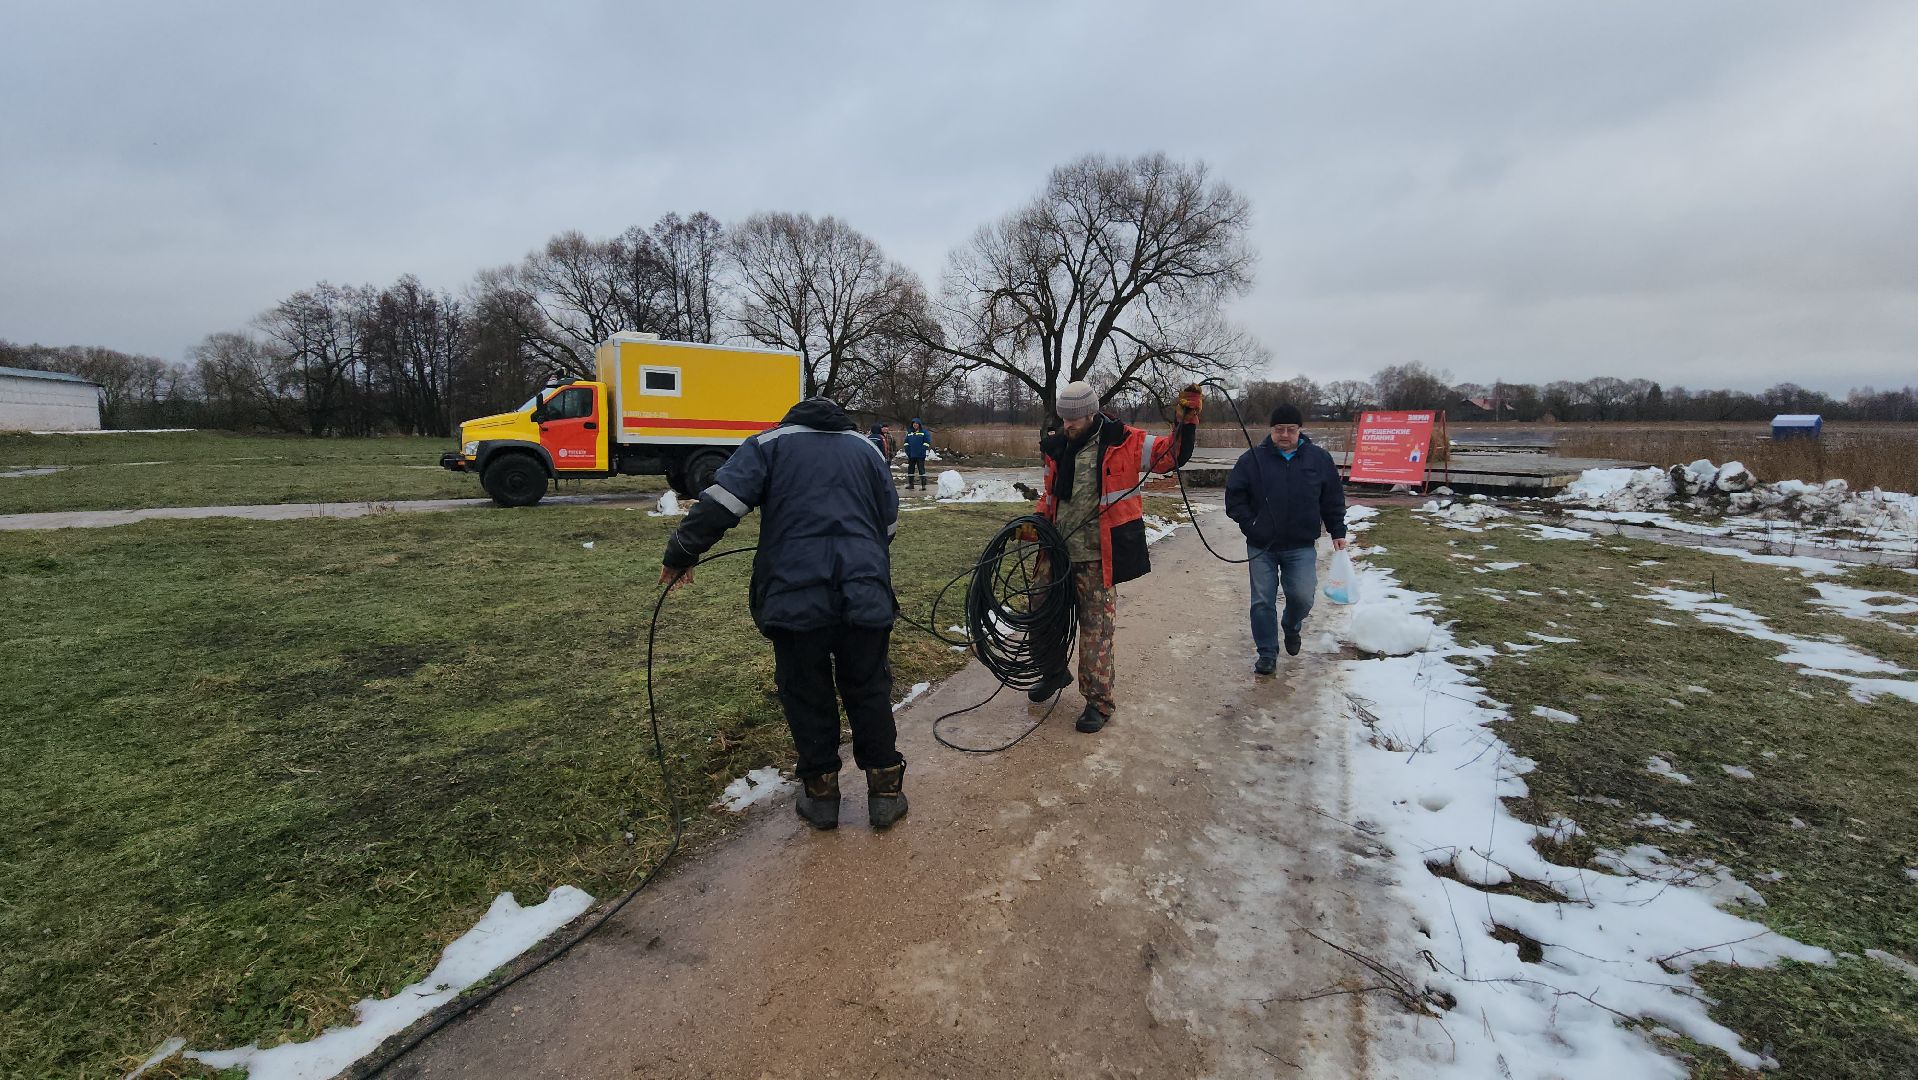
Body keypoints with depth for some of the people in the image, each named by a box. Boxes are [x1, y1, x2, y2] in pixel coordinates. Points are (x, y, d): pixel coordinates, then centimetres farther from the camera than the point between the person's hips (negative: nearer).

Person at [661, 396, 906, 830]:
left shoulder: (770, 443, 11)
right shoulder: (866, 449, 20)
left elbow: (721, 502, -3)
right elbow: (889, 523, 22)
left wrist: (681, 554, 5)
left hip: (797, 598, -2)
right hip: (866, 595, 3)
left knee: (806, 697, 13)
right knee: (869, 693, 15)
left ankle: (820, 793, 25)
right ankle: (885, 791, 23)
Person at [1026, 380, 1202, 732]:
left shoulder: (1122, 442, -7)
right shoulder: (1056, 447, 7)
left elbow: (1172, 454, -3)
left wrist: (1186, 419, -15)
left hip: (1094, 557, -5)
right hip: (1058, 550, 5)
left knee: (1096, 628, 2)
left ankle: (1099, 701, 16)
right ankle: (1055, 671, 42)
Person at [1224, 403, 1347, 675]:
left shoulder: (1319, 458, 2)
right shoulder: (1253, 458, -3)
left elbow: (1333, 499, 9)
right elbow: (1234, 495, 2)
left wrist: (1337, 532, 6)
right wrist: (1249, 524, -6)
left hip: (1301, 546, 1)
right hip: (1261, 547, 0)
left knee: (1302, 596, -4)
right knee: (1263, 601, 3)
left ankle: (1292, 628, 30)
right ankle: (1267, 654, 17)